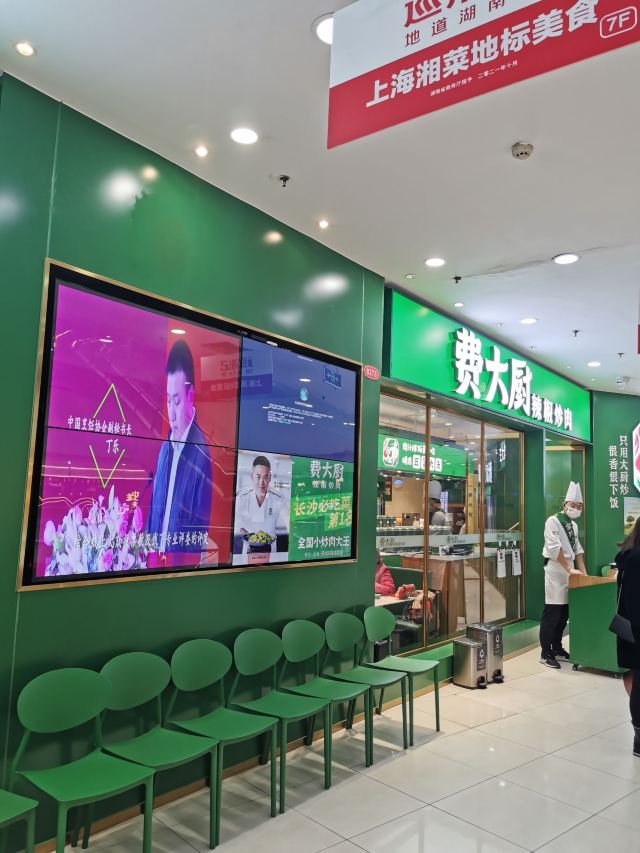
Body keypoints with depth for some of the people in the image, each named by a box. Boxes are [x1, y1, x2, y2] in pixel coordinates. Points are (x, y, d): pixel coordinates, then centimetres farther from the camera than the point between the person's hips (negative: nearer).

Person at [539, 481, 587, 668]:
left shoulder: (574, 525, 15)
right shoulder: (553, 521, -10)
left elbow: (577, 549, 19)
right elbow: (555, 548, -18)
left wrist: (583, 572, 10)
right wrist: (570, 569, -19)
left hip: (569, 573, 8)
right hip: (555, 571, -8)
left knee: (564, 614, 12)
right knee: (551, 614, -6)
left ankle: (557, 648, 24)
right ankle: (545, 653, 1)